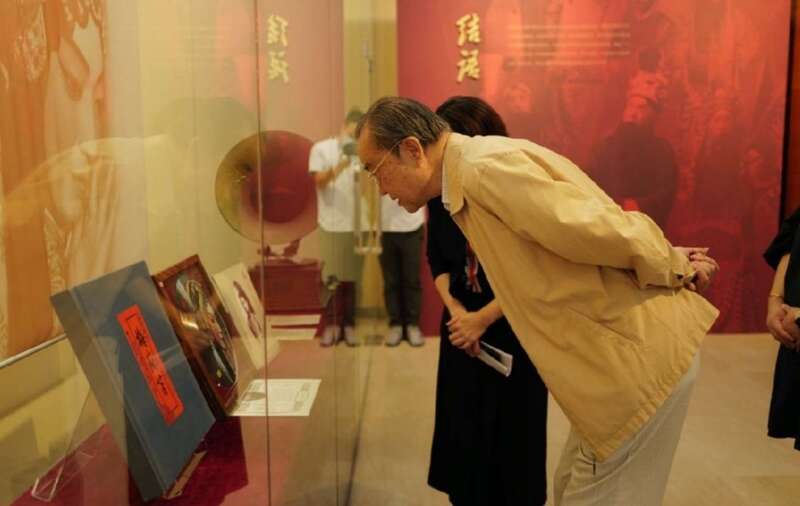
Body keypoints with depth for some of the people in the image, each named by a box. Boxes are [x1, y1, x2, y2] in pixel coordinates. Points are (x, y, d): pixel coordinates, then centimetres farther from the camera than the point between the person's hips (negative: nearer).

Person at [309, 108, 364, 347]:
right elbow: (319, 181, -9)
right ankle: (332, 324, 14)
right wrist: (339, 166, -25)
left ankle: (349, 325, 16)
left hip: (354, 224, 2)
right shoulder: (321, 148, 1)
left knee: (350, 277, 7)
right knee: (331, 277, 3)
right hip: (330, 224, -2)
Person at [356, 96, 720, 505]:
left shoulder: (484, 167, -21)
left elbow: (601, 230, -25)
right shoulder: (476, 173, 12)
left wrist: (675, 267, -9)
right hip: (623, 355, 9)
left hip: (638, 361, -9)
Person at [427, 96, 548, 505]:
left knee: (514, 431, 8)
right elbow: (436, 258, 6)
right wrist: (453, 307, -10)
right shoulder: (441, 191, -4)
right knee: (463, 426, 12)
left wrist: (484, 318, -19)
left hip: (514, 331, -4)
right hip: (461, 325, 4)